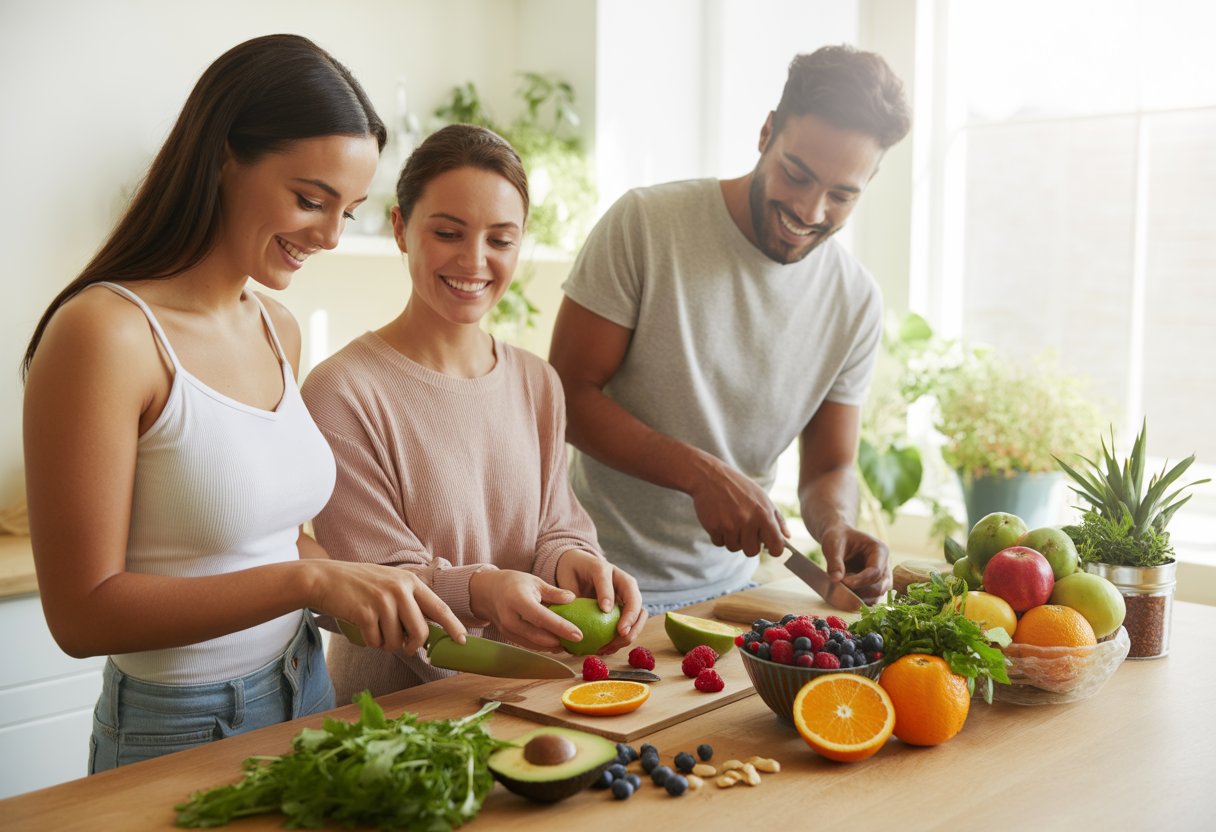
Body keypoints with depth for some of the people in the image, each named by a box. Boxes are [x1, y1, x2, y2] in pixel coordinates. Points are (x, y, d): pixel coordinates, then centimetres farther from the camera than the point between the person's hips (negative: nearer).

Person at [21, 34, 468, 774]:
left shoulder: (279, 331, 2)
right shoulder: (105, 332, -20)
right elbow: (82, 613, -21)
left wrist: (376, 591, -4)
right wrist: (309, 579, -27)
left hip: (304, 697, 7)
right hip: (178, 734, -7)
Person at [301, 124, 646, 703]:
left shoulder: (539, 385, 11)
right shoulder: (342, 392, -10)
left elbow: (555, 525, 10)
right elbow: (368, 583, -10)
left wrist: (572, 559, -13)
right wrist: (476, 591, -28)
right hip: (390, 708, -4)